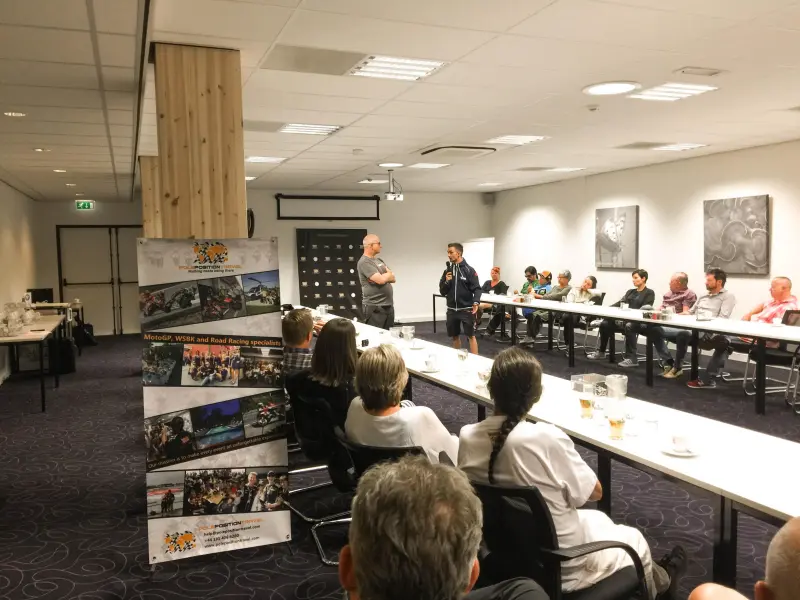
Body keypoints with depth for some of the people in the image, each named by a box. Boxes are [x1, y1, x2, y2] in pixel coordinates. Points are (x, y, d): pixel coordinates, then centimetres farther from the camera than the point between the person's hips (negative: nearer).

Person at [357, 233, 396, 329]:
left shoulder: (379, 260, 15)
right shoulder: (364, 262, -12)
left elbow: (393, 279, 10)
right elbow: (381, 280, -21)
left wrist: (384, 276, -10)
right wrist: (388, 274, 0)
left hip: (388, 305, 8)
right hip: (375, 307, -8)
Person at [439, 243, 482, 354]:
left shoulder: (469, 270, -6)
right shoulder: (447, 271, 8)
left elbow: (477, 289, -10)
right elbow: (442, 292, 9)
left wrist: (476, 302, -28)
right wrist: (446, 281, -10)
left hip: (466, 309, -5)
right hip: (452, 309, 5)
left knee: (471, 336, -4)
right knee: (455, 336, 13)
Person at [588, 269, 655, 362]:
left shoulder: (649, 293, 4)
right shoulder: (630, 291, 23)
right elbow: (620, 303, 12)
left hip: (639, 321, -6)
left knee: (628, 327, -39)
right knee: (605, 324, -14)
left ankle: (632, 359, -38)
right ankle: (601, 351, 3)